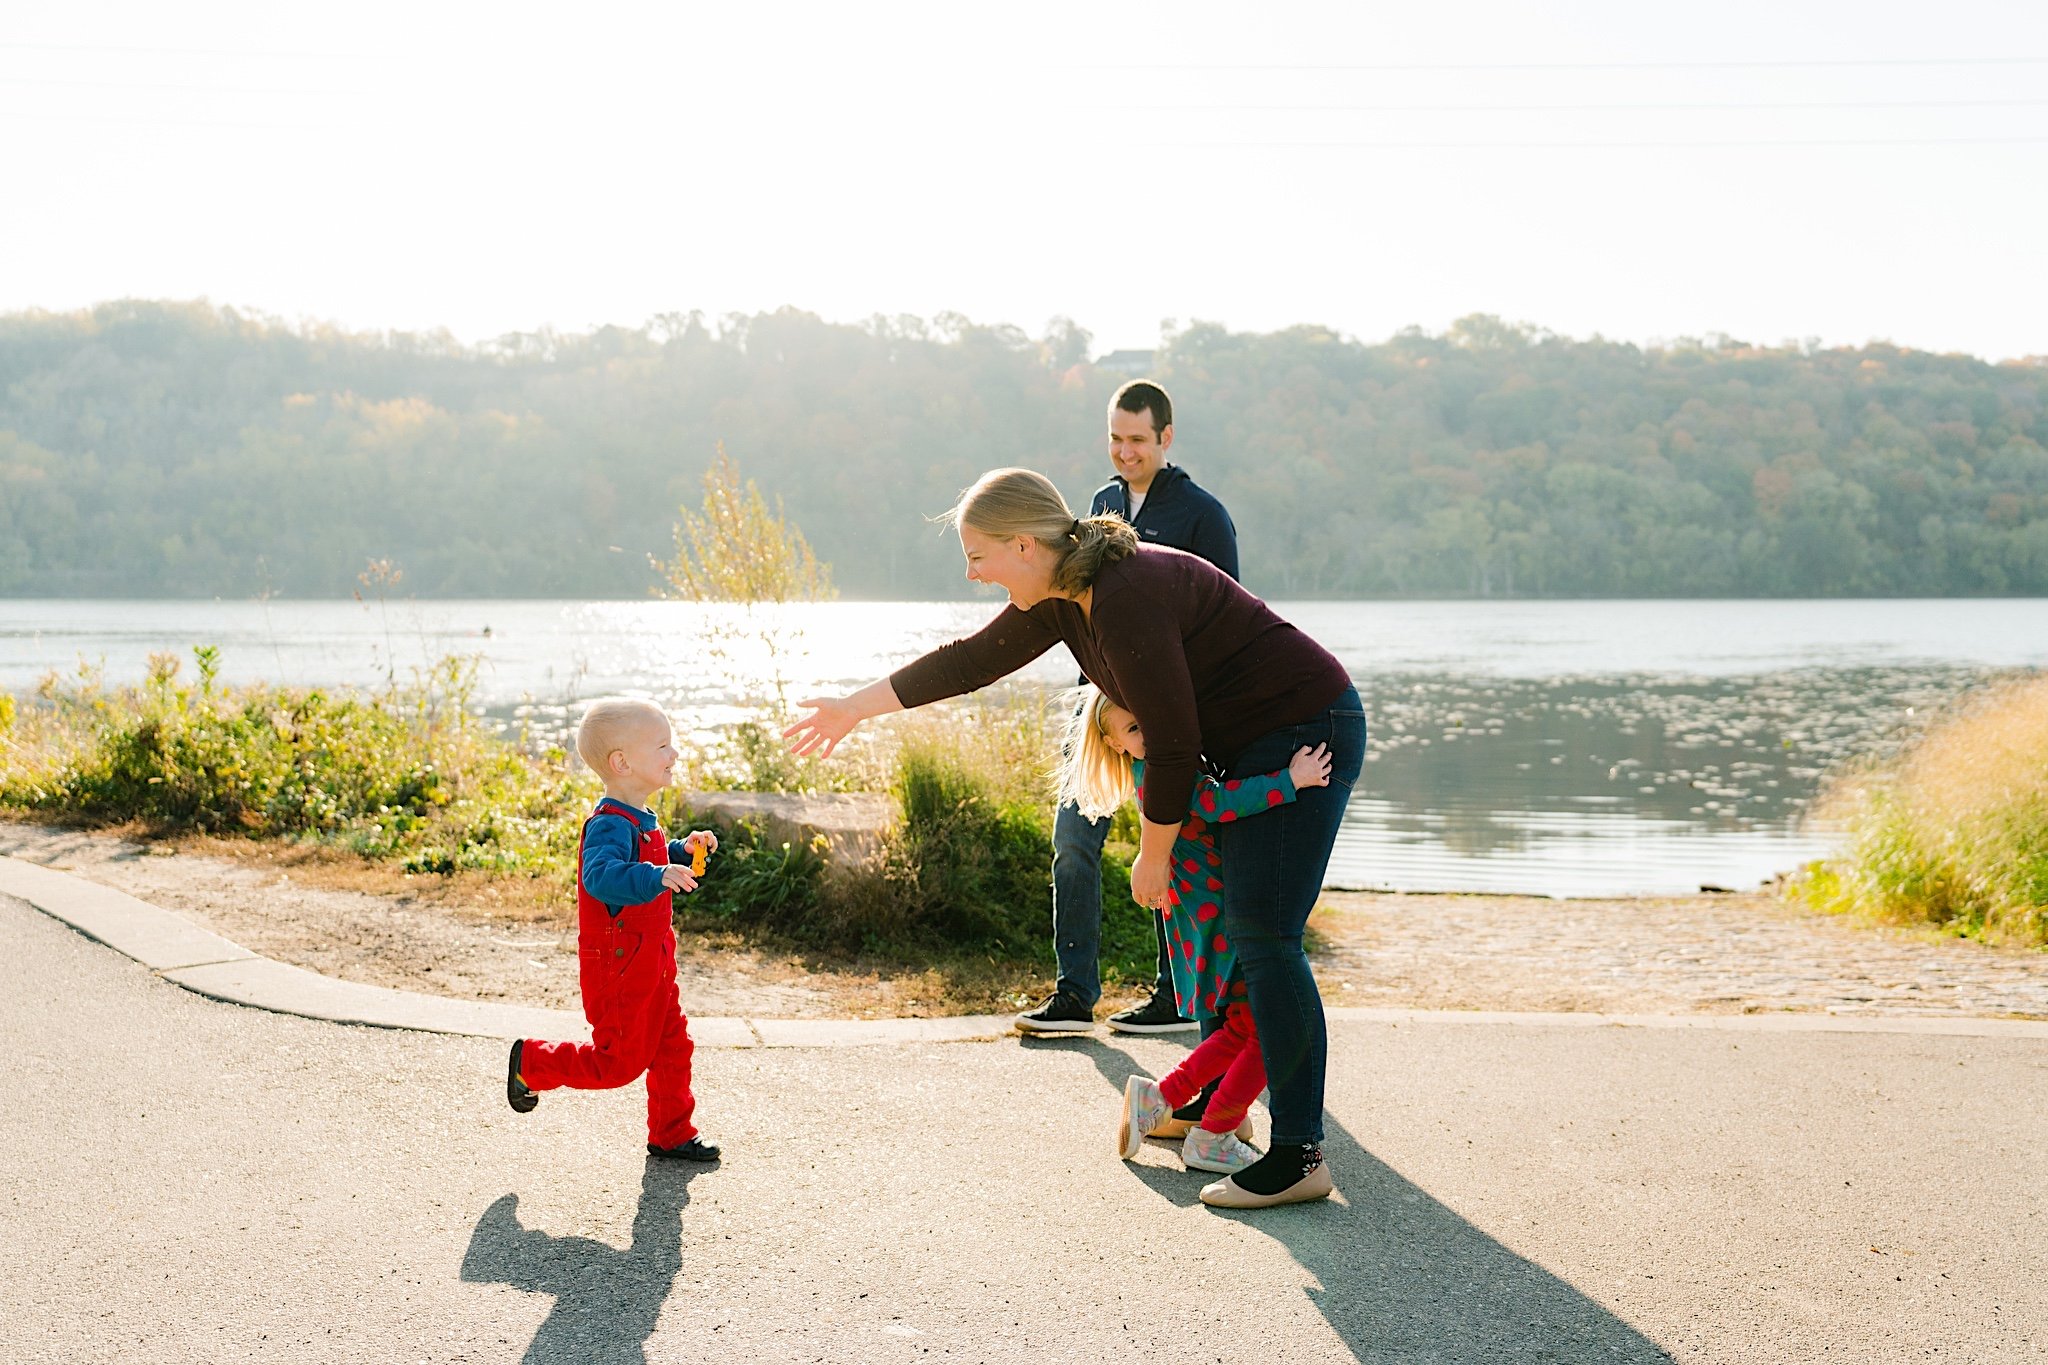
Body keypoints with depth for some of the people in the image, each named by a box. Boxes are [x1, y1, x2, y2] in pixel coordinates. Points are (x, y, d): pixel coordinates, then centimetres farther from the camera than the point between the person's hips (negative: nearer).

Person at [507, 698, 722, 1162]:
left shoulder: (641, 822, 11)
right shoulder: (610, 825, -23)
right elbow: (600, 875, -41)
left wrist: (683, 851, 13)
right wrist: (658, 876, -53)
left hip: (650, 965, 10)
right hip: (618, 967, -10)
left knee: (672, 1046, 14)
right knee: (620, 1061, -1)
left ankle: (671, 1134, 26)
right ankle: (531, 1063, 17)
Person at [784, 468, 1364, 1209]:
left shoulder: (1127, 599, -27)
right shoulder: (1064, 597, 4)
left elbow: (1173, 747, -24)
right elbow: (971, 660, 16)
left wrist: (1152, 858, -10)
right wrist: (854, 707, 21)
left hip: (1308, 734, -10)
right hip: (1252, 748, 10)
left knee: (1263, 934, -13)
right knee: (1214, 920, 16)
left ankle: (1298, 1154, -11)